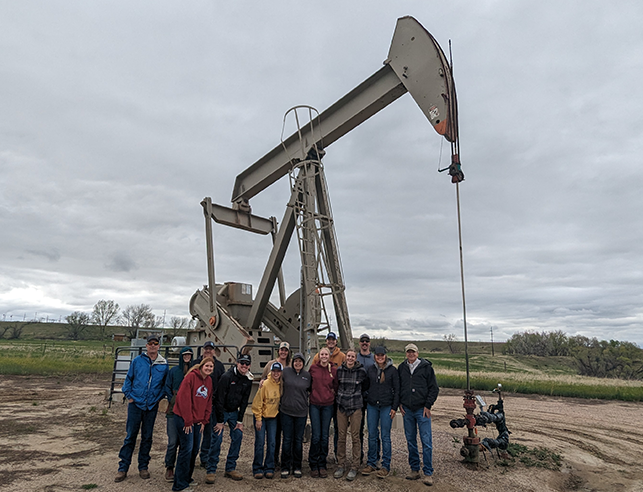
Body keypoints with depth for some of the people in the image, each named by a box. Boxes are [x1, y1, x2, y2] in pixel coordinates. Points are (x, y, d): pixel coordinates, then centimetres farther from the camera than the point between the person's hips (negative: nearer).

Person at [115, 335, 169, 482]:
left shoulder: (163, 365, 0)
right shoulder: (137, 361, -2)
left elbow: (165, 384, 10)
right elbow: (128, 379, 6)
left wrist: (159, 397, 0)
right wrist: (128, 395, -1)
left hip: (152, 406, 1)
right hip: (135, 404, -1)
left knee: (147, 437, 11)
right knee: (130, 436, 4)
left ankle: (143, 467, 25)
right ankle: (123, 468, 16)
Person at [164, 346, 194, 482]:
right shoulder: (174, 371, 6)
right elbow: (167, 388, 7)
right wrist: (173, 401, -4)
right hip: (174, 410, -1)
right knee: (173, 441, -4)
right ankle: (169, 468, 10)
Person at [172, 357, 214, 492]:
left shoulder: (209, 381, 8)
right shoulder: (191, 376, -15)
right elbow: (183, 398, -18)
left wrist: (204, 421, 5)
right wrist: (188, 421, -16)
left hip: (197, 420, 7)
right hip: (183, 419, -7)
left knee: (195, 449, 12)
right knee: (187, 448, -7)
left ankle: (186, 478, 29)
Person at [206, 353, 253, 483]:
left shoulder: (248, 380, -4)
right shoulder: (227, 377, -21)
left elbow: (244, 401, 2)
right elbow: (219, 399, -19)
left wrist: (240, 421, -1)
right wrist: (220, 421, -17)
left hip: (234, 412, 5)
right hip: (221, 411, -5)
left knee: (238, 436, 1)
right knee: (217, 439, -8)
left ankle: (230, 468, 13)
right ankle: (211, 471, 4)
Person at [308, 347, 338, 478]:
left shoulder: (334, 370, 0)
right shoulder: (313, 368, -1)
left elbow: (336, 386, 12)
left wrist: (331, 393, 1)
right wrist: (314, 392, 6)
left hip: (328, 405, 1)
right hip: (314, 405, -1)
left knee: (325, 436, 6)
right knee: (316, 436, -1)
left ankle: (322, 465, 19)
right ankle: (313, 466, 13)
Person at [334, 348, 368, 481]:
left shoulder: (361, 371, -5)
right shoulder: (339, 370, 0)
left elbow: (365, 387, 10)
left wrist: (355, 394, 9)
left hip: (356, 407, -2)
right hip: (341, 406, 2)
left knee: (355, 437, 2)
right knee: (341, 436, 7)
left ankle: (354, 467, 13)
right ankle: (341, 464, 21)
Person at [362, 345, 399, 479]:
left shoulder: (392, 370, -3)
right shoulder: (370, 369, 6)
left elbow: (397, 390, -2)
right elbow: (366, 387, 12)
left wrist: (394, 407, -6)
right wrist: (365, 405, 10)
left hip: (386, 406, -3)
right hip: (372, 406, 3)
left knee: (385, 436, 2)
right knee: (372, 436, 8)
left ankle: (386, 466, 12)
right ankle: (371, 464, 20)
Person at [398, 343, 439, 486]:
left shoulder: (426, 367, -3)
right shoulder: (401, 368, 7)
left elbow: (434, 388, -1)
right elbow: (397, 387, 15)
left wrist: (428, 405, -6)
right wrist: (400, 404, 6)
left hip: (422, 409, -4)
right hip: (407, 410, 4)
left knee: (426, 441, -3)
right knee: (410, 441, 10)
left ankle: (428, 473, 7)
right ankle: (414, 470, 22)